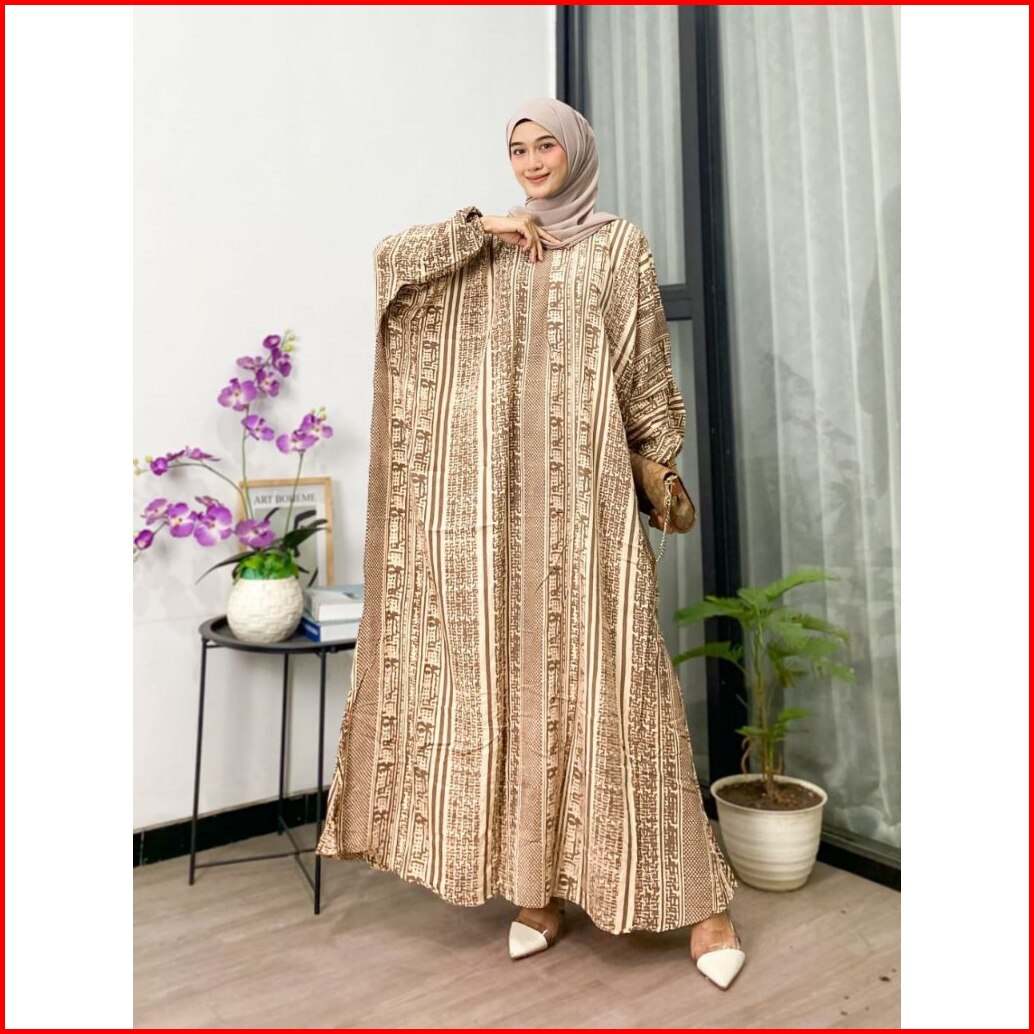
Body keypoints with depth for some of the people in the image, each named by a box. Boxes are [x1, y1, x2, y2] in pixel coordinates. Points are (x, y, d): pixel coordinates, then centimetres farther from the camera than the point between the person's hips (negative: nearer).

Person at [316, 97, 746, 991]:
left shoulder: (620, 247, 11)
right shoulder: (487, 255, 18)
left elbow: (647, 373, 6)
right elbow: (392, 258, 7)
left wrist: (662, 472, 2)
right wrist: (481, 226, 2)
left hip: (588, 496, -3)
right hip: (501, 499, 3)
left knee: (608, 680, -6)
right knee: (517, 683, 4)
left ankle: (699, 898, 9)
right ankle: (538, 887, 18)